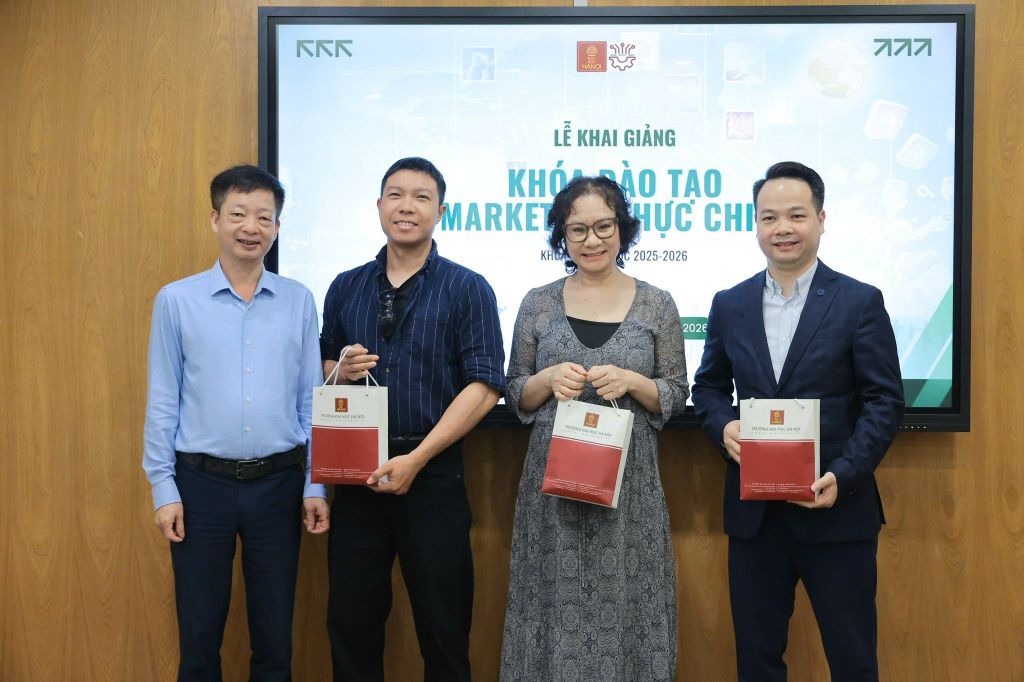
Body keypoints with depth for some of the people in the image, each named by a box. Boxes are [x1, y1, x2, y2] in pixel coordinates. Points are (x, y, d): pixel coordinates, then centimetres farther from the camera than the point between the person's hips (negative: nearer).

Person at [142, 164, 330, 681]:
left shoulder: (299, 301, 1)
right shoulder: (177, 300, -1)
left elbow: (310, 399, 4)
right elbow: (162, 401, 0)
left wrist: (315, 485, 2)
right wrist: (163, 488, -2)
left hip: (278, 483, 1)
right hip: (202, 482, -1)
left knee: (275, 634, 12)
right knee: (199, 633, 11)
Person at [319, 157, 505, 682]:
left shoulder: (467, 290, -2)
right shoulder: (346, 288, 10)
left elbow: (484, 386, -10)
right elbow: (321, 373, 17)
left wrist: (416, 459, -15)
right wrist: (341, 371, -7)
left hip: (432, 473, -3)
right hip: (355, 471, 3)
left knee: (443, 628, 7)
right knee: (350, 621, 10)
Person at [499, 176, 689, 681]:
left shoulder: (657, 305, 2)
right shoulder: (538, 303, 4)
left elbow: (676, 396, 4)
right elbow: (515, 396, 8)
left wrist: (632, 381, -14)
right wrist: (548, 380, -12)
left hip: (629, 479, -1)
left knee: (621, 600, 4)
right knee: (558, 603, 5)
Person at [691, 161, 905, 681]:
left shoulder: (860, 301, -3)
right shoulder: (729, 304, 7)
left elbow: (885, 400, -6)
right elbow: (708, 386, 14)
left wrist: (843, 475, -18)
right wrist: (724, 427, -9)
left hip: (835, 507, -3)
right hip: (753, 511, 3)